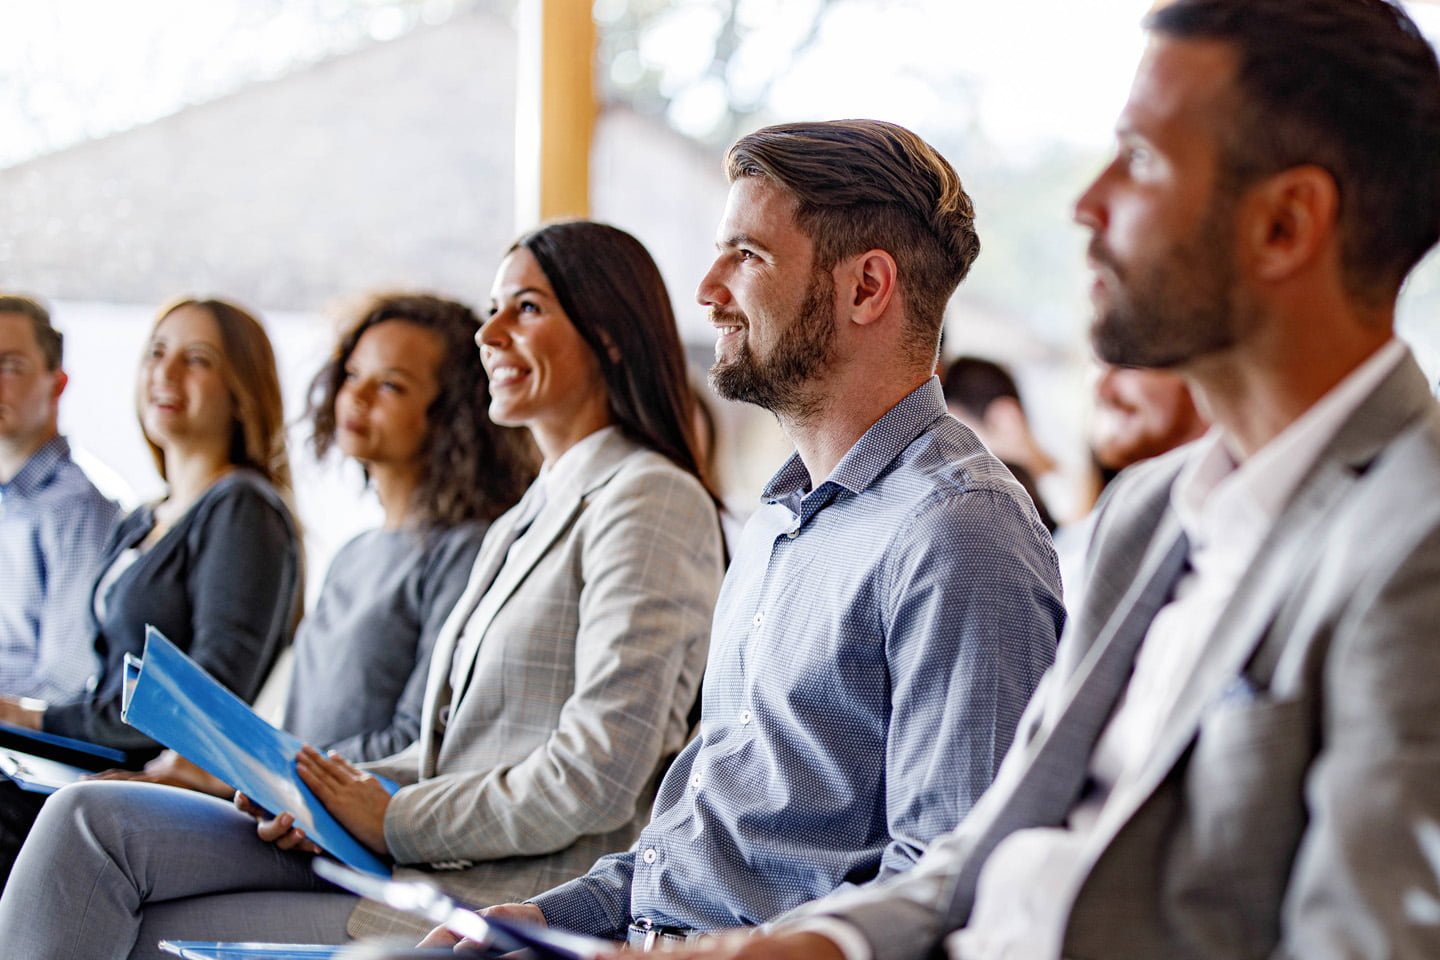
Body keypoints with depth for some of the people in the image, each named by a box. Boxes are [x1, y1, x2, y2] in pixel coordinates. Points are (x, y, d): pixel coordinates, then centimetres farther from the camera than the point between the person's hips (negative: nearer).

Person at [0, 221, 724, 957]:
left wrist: (394, 819, -9)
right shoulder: (522, 522, 23)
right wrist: (321, 796, 4)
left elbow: (597, 779, -16)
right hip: (429, 868, 8)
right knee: (93, 818, -9)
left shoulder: (650, 501, -8)